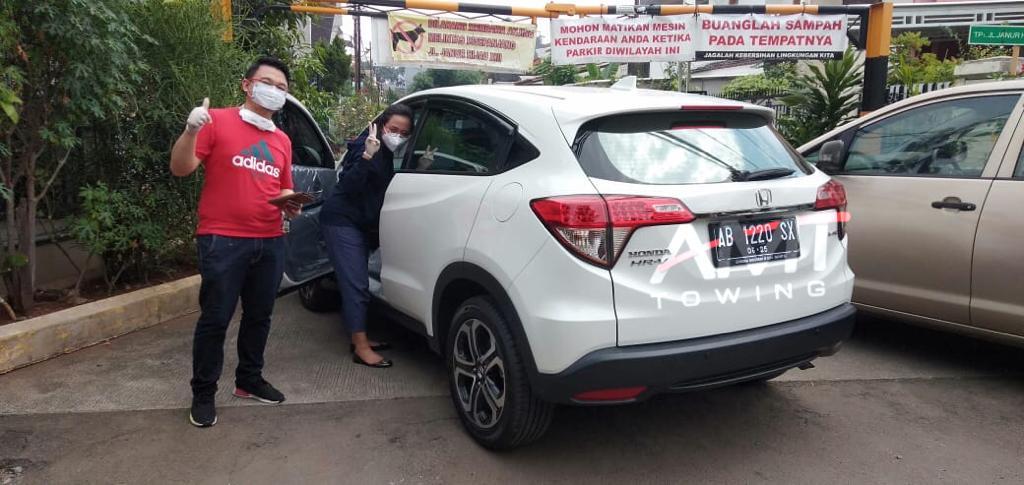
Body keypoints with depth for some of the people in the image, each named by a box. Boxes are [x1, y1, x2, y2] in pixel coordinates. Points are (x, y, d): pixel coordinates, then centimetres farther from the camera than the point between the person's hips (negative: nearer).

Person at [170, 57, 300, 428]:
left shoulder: (282, 141, 14)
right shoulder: (218, 121, -2)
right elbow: (180, 168, -7)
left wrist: (292, 205, 3)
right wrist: (191, 130, -22)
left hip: (270, 242, 6)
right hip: (223, 240, -5)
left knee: (259, 316, 14)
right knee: (215, 319, 1)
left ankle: (250, 380, 31)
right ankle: (203, 394, 14)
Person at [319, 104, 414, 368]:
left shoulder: (388, 154, 9)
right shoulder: (366, 146, -17)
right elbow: (349, 185, -27)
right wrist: (367, 156, -39)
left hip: (362, 225, 9)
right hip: (341, 221, -9)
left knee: (357, 283, 13)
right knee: (356, 284, -12)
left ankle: (359, 339, 21)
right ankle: (361, 349, -11)